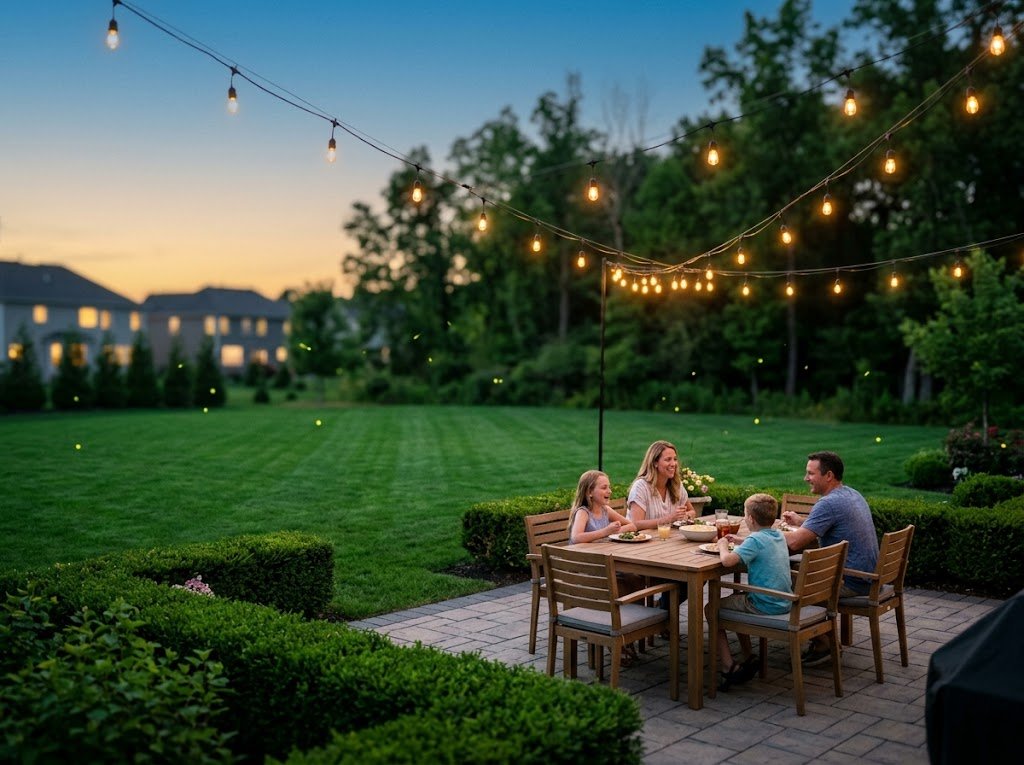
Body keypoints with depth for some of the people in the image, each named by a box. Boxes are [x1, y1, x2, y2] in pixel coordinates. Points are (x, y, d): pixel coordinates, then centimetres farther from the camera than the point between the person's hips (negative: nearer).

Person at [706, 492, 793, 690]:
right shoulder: (778, 535, 7)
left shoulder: (755, 540, -19)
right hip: (784, 602, 9)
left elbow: (727, 560, -29)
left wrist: (723, 546, -9)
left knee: (711, 609, 6)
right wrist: (740, 542, 18)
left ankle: (729, 667, 0)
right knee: (736, 598, 33)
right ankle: (748, 657, 29)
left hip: (764, 606, -9)